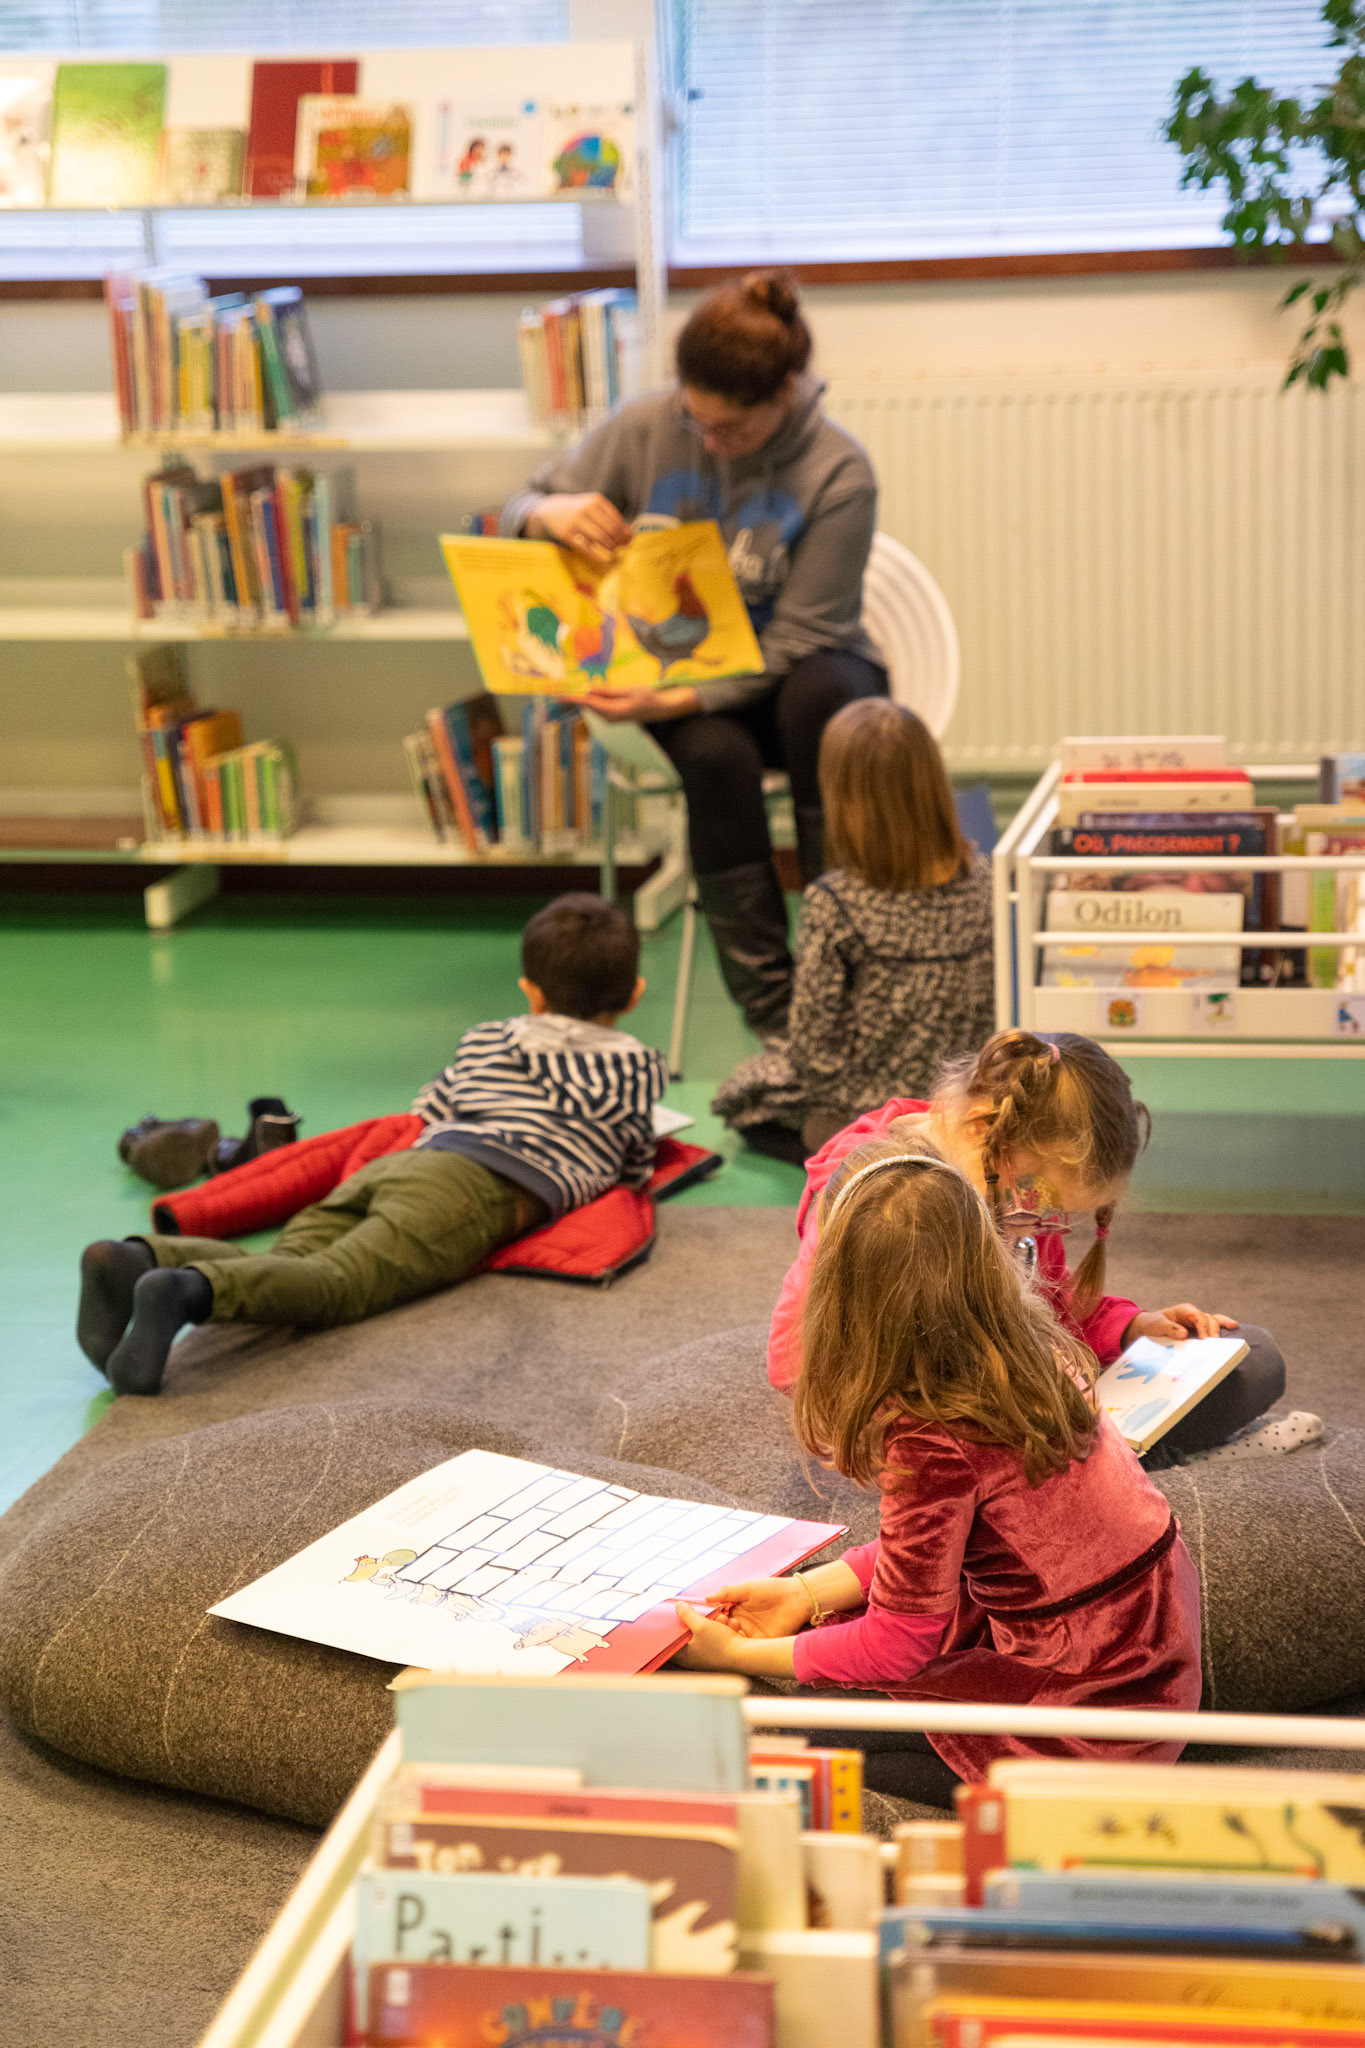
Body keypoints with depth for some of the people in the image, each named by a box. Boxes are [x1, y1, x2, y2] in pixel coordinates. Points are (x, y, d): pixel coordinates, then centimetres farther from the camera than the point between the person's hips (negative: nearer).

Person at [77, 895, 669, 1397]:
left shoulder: (484, 1041, 36)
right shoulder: (636, 1065, 23)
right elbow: (634, 1166, 27)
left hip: (398, 1163, 6)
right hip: (483, 1190, -6)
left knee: (285, 1266, -12)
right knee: (335, 1282, -25)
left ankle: (136, 1259, -40)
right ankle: (187, 1291, -52)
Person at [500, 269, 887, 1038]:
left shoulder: (838, 475, -17)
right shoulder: (646, 428, -7)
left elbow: (794, 643, -18)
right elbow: (519, 509, 5)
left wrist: (675, 700, -32)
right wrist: (553, 514, -22)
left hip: (796, 675, -1)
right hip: (679, 680, 1)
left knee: (822, 695, -38)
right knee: (718, 755, -34)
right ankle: (768, 992, -23)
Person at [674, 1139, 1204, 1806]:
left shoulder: (936, 1440, -27)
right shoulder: (1024, 1347, -3)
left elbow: (897, 1645, -15)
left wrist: (737, 1656, -4)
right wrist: (807, 1592, 9)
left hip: (1091, 1704, -9)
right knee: (830, 1621, 17)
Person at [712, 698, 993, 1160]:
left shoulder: (834, 903, -24)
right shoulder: (978, 879, -11)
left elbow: (815, 1041, -18)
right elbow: (986, 1006, 0)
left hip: (861, 1105, -5)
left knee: (740, 1093, 24)